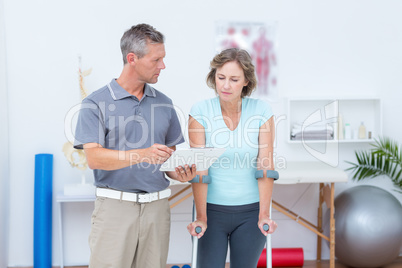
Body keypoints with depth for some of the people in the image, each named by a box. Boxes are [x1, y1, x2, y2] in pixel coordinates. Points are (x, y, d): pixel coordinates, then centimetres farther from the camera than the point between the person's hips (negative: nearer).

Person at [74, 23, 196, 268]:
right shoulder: (96, 103, -2)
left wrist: (179, 173, -5)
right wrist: (142, 154, -25)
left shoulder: (164, 104, 12)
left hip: (157, 207, 4)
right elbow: (94, 157, -13)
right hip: (115, 205, -4)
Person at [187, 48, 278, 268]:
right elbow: (199, 170, -12)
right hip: (212, 208, -1)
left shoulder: (261, 111, -6)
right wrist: (201, 218, -16)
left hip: (250, 210, 1)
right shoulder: (200, 112, -9)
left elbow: (265, 167, -9)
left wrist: (264, 214, -15)